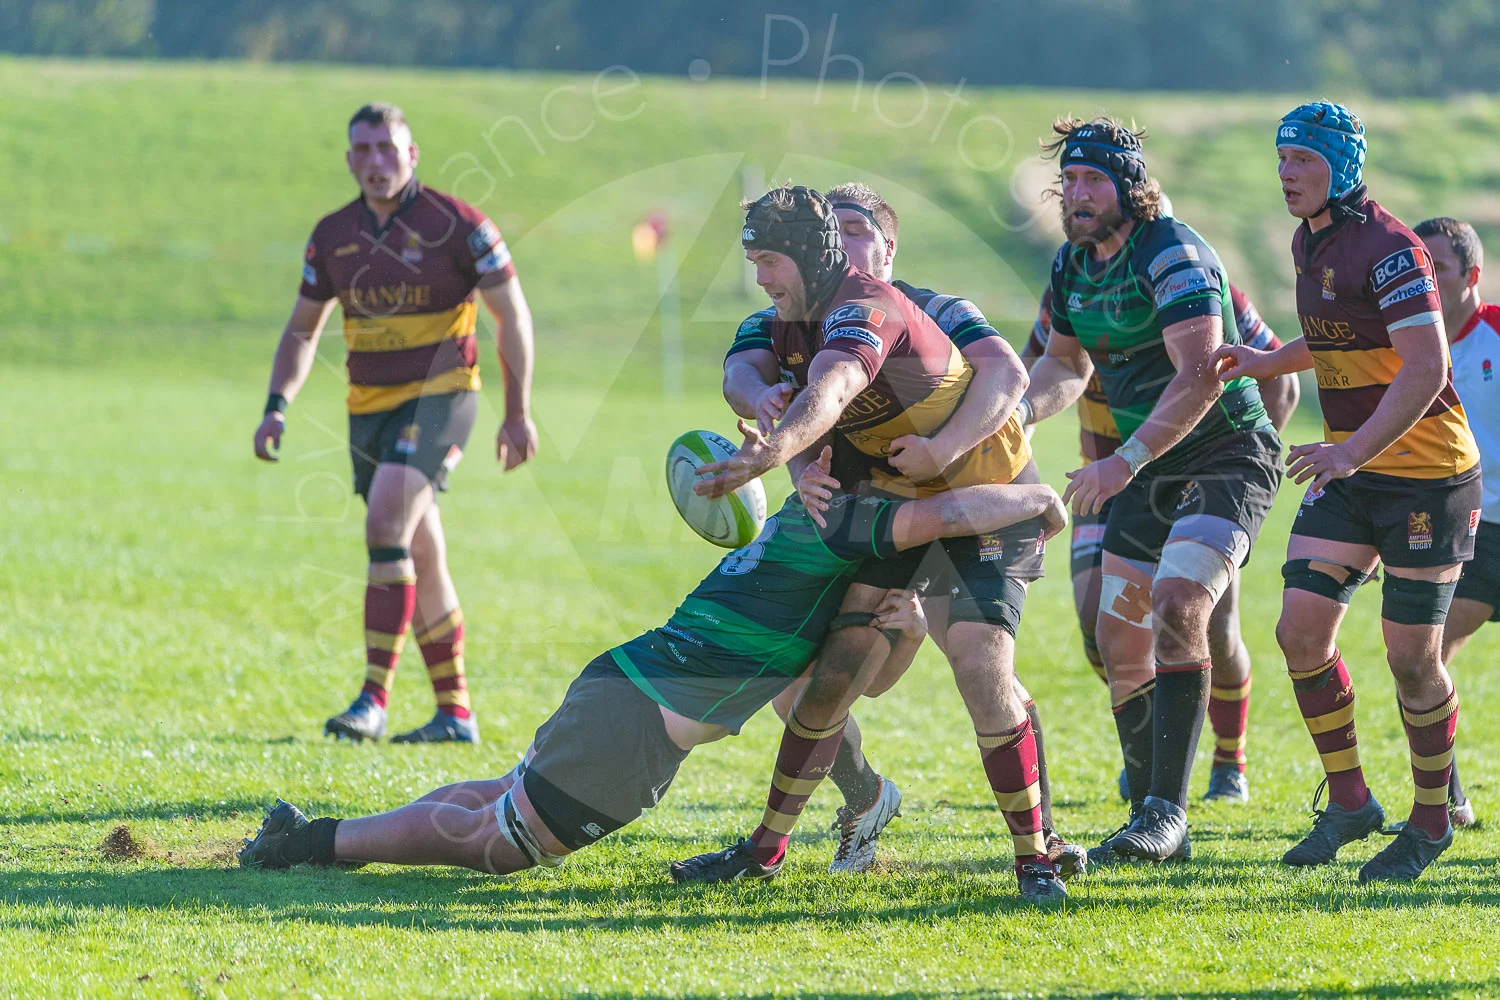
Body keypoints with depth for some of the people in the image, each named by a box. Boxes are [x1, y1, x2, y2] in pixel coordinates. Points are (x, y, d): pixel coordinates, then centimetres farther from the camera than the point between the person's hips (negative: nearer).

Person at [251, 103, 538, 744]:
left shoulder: (457, 224, -9)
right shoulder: (333, 235, 6)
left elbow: (512, 315, -4)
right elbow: (302, 330, 16)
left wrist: (518, 414, -6)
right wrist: (277, 407, 2)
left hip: (438, 396, -6)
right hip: (369, 405, 6)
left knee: (386, 528, -22)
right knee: (421, 557, 9)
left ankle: (374, 699, -21)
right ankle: (455, 714, 16)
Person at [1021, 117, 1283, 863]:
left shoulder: (1173, 255, -20)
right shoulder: (1072, 265, 5)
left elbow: (1200, 377, -29)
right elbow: (1067, 364, 21)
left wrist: (1124, 462, -35)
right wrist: (1020, 410, -1)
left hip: (1227, 457, -9)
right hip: (1149, 471, 9)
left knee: (1177, 607, -26)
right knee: (1119, 641, 5)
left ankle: (1167, 808, -27)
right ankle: (1154, 826, 15)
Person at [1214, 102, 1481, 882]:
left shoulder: (1391, 251, -19)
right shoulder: (1308, 244, 9)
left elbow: (1425, 368, -27)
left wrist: (1356, 450, -35)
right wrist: (1267, 361, 15)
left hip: (1426, 478, -8)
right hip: (1350, 474, 8)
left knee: (1412, 656, -3)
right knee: (1301, 630, -4)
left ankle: (1432, 819, 15)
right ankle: (1348, 802, 9)